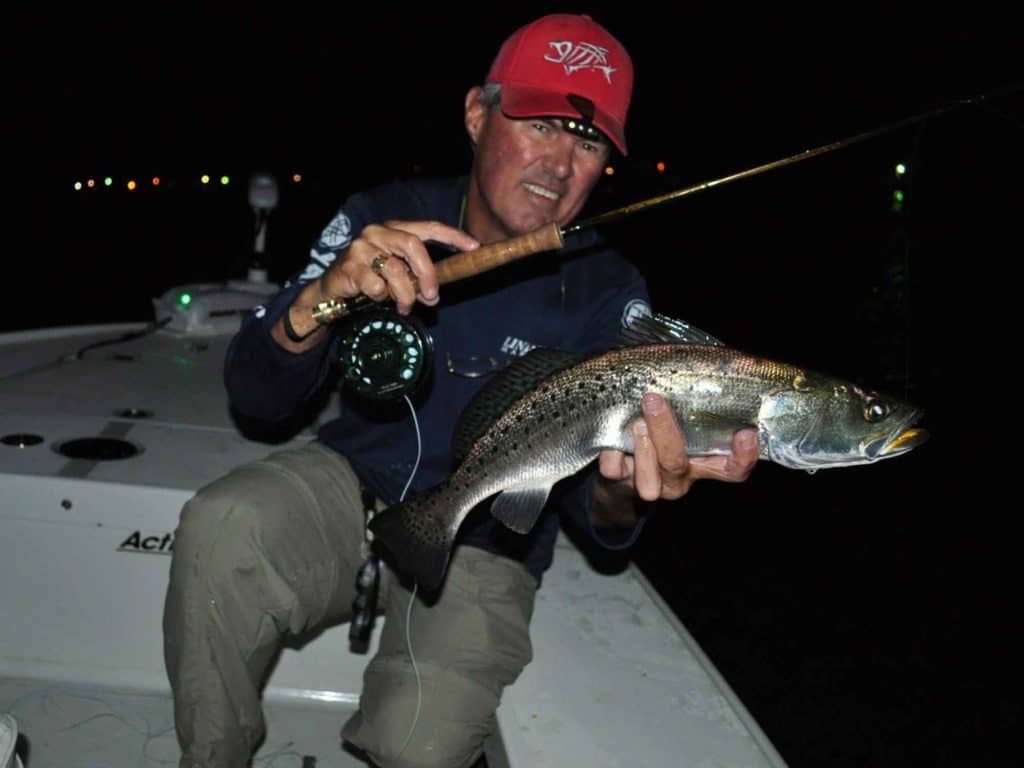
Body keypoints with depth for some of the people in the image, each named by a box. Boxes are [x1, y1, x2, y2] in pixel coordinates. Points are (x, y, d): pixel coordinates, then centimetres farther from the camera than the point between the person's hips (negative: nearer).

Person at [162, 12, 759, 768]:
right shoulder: (381, 219, -7)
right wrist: (321, 299, -33)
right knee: (223, 528, -30)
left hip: (481, 543, -1)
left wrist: (620, 490, -45)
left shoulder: (607, 295, -10)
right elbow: (256, 400, -11)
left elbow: (595, 511, -18)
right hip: (352, 485, 1)